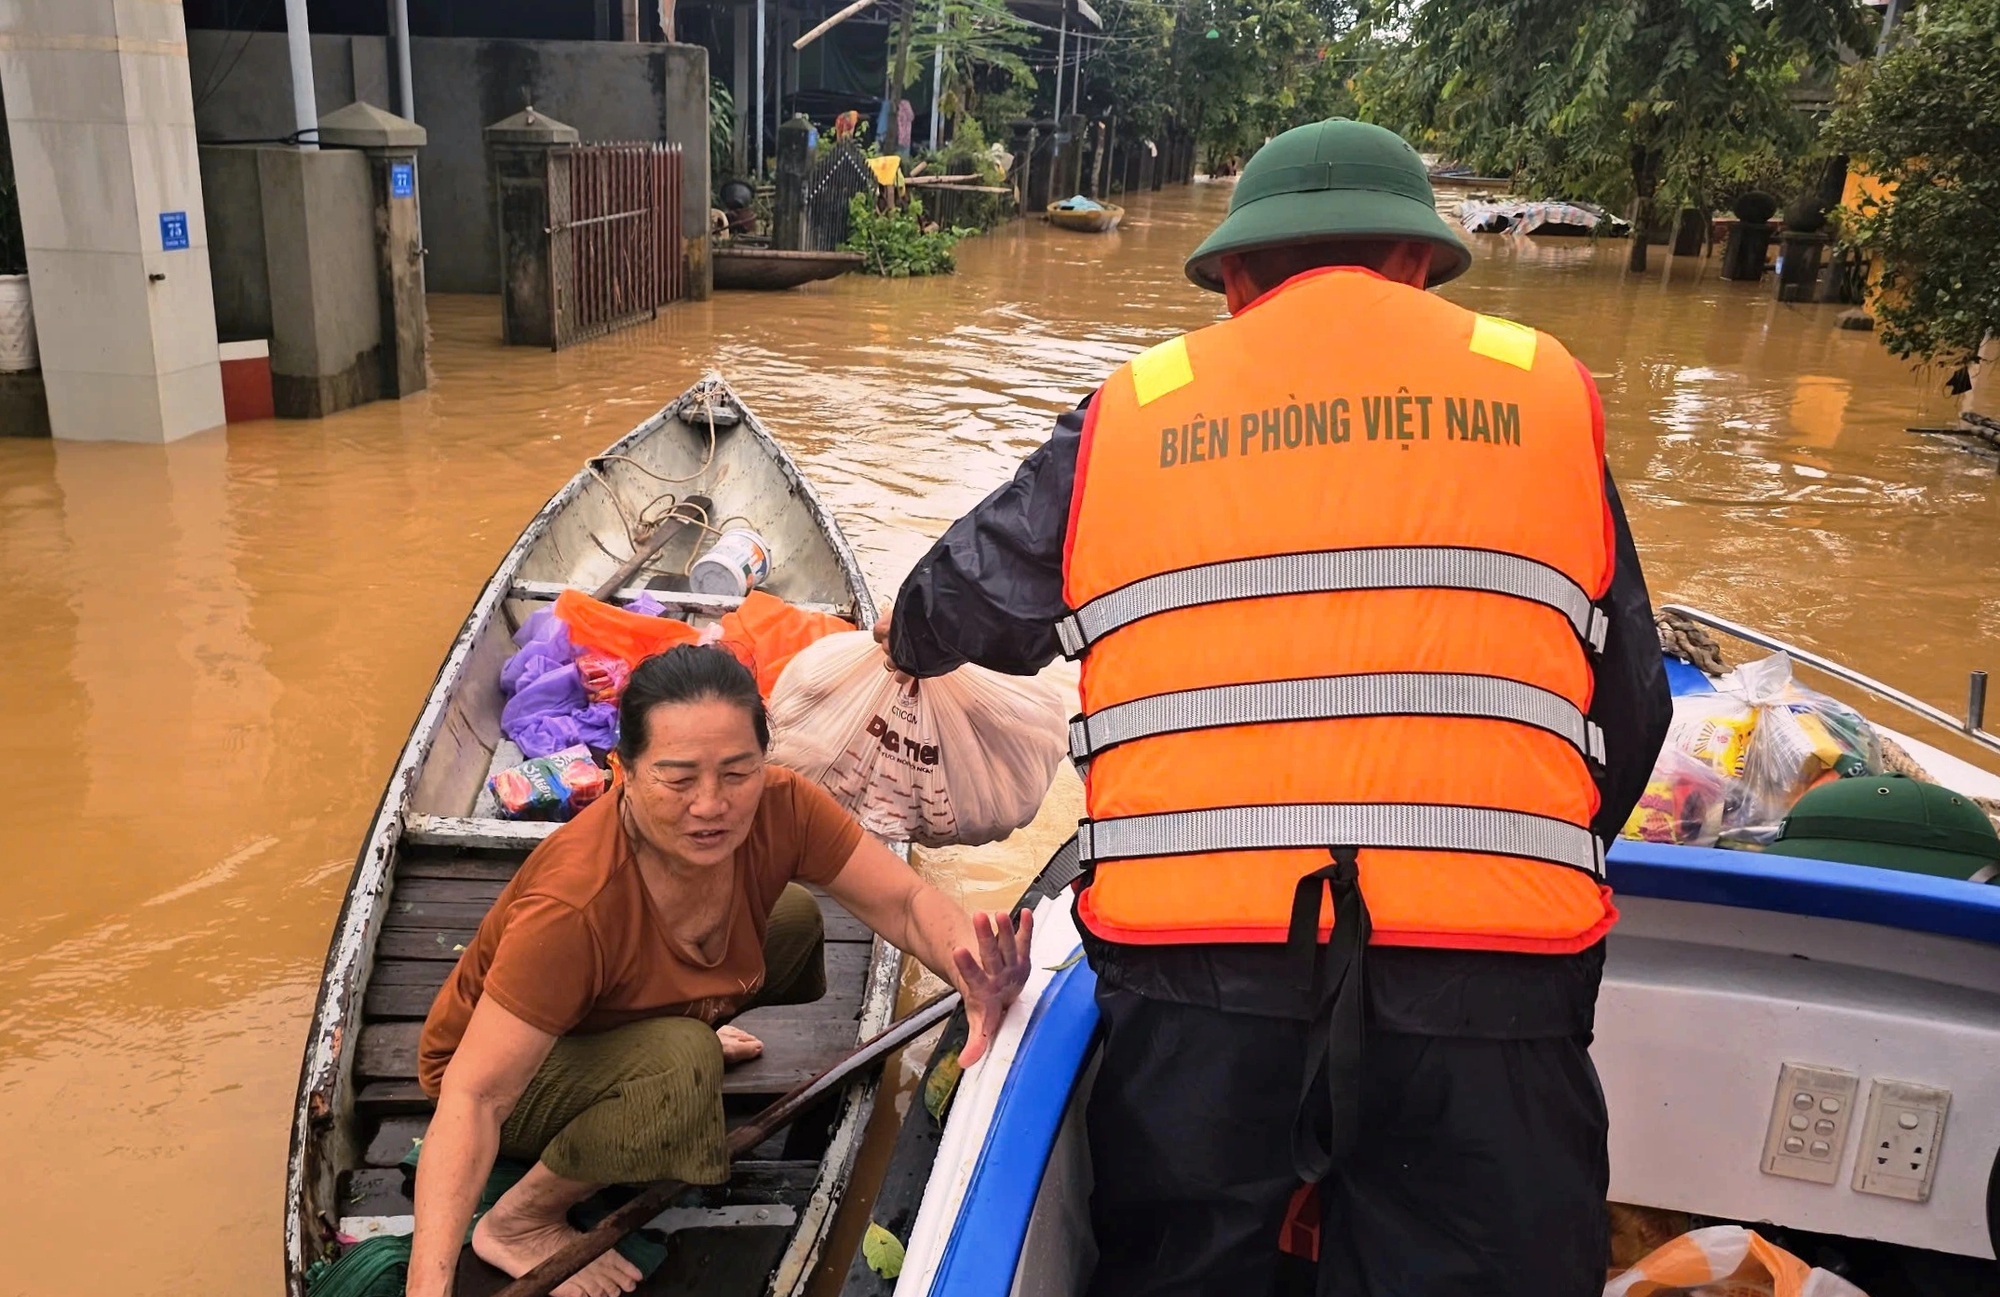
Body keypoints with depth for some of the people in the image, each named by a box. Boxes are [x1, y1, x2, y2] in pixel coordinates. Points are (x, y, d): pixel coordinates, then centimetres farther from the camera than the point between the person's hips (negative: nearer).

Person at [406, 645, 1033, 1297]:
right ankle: (517, 1221, -10)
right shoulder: (575, 906, -41)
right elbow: (473, 1098, -38)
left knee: (795, 916, 5)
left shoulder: (778, 808, -25)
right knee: (680, 1062, -34)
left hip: (622, 1007, 6)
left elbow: (905, 901, -21)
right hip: (518, 1072, -6)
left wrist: (976, 979, -42)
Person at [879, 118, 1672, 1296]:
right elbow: (1631, 702, 12)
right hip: (1486, 970, 0)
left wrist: (909, 639, 45)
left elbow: (968, 608, 21)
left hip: (1193, 958, 1)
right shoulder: (1543, 392, 11)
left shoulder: (1131, 414, 10)